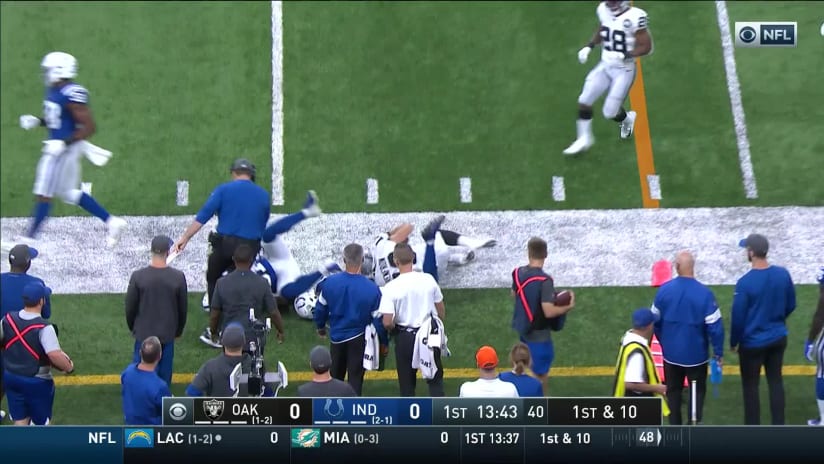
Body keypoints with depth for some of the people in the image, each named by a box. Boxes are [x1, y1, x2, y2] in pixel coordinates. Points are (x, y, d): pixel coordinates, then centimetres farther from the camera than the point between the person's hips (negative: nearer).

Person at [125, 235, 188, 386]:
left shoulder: (138, 276, -16)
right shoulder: (178, 277, -14)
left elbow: (130, 307, -5)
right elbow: (183, 308, -2)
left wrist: (132, 327, 13)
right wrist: (179, 330, 15)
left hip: (143, 332, 0)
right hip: (167, 333, 0)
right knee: (164, 370, 14)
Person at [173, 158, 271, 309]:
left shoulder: (223, 190, -1)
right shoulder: (264, 195, 8)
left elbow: (203, 216, -8)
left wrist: (185, 238, -9)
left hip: (224, 244, -2)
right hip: (250, 248, 2)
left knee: (213, 279, 20)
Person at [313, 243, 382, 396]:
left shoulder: (329, 282, -15)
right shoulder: (371, 289, -22)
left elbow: (320, 309, -2)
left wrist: (320, 327, 19)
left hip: (336, 336, 3)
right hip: (359, 338, -3)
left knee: (336, 376, 20)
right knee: (355, 377, 8)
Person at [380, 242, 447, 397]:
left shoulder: (391, 287, -17)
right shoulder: (428, 280, -8)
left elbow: (387, 322, -19)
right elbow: (441, 310, 4)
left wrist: (392, 329, 3)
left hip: (405, 337, -2)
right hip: (430, 334, 2)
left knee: (407, 380, 13)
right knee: (435, 378, 14)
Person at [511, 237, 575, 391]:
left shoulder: (518, 273, -4)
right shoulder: (544, 280, -27)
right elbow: (549, 311, -30)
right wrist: (569, 307, -15)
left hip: (523, 329, 8)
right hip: (539, 334, -8)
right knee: (540, 374, 5)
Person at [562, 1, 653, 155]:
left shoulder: (634, 17, -24)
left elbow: (646, 47, -17)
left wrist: (624, 56, -28)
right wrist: (589, 46, 2)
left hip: (624, 71, -6)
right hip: (605, 66, 6)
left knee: (610, 112, 1)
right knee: (584, 101, 0)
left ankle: (627, 118, 35)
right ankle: (584, 139, 19)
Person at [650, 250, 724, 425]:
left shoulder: (664, 290, -11)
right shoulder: (704, 293, -20)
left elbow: (655, 320, 1)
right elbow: (715, 326, -18)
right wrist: (719, 353, -5)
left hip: (671, 353, 2)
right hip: (696, 354, -2)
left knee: (673, 391, 19)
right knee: (697, 391, 15)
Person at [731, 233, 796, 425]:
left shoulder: (745, 282, -23)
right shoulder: (783, 274, -7)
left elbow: (738, 317, -16)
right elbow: (791, 306, 6)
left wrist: (734, 342, 0)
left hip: (753, 343, -5)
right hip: (778, 339, 5)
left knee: (750, 386, 9)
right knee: (775, 381, 16)